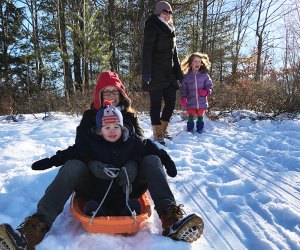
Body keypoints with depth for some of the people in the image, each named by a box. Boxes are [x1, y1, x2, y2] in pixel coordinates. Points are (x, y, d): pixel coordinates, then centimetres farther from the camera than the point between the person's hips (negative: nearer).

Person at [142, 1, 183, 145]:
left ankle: (163, 129, 24)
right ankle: (157, 134, 7)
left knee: (171, 102, 7)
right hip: (155, 73, -8)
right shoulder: (152, 26, -3)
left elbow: (174, 53, 24)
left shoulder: (170, 29, 21)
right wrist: (146, 73, -21)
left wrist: (179, 73, 19)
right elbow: (147, 50, -12)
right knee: (156, 103, -2)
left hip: (168, 73, 8)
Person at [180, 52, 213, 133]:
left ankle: (200, 131, 25)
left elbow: (209, 86, 5)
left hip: (202, 102, 1)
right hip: (191, 103, -1)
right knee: (190, 118, 4)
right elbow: (183, 88, 1)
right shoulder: (187, 76, -1)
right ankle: (189, 131, 14)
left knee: (200, 118, 13)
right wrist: (183, 98, -11)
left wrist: (206, 92, -15)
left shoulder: (205, 75, 1)